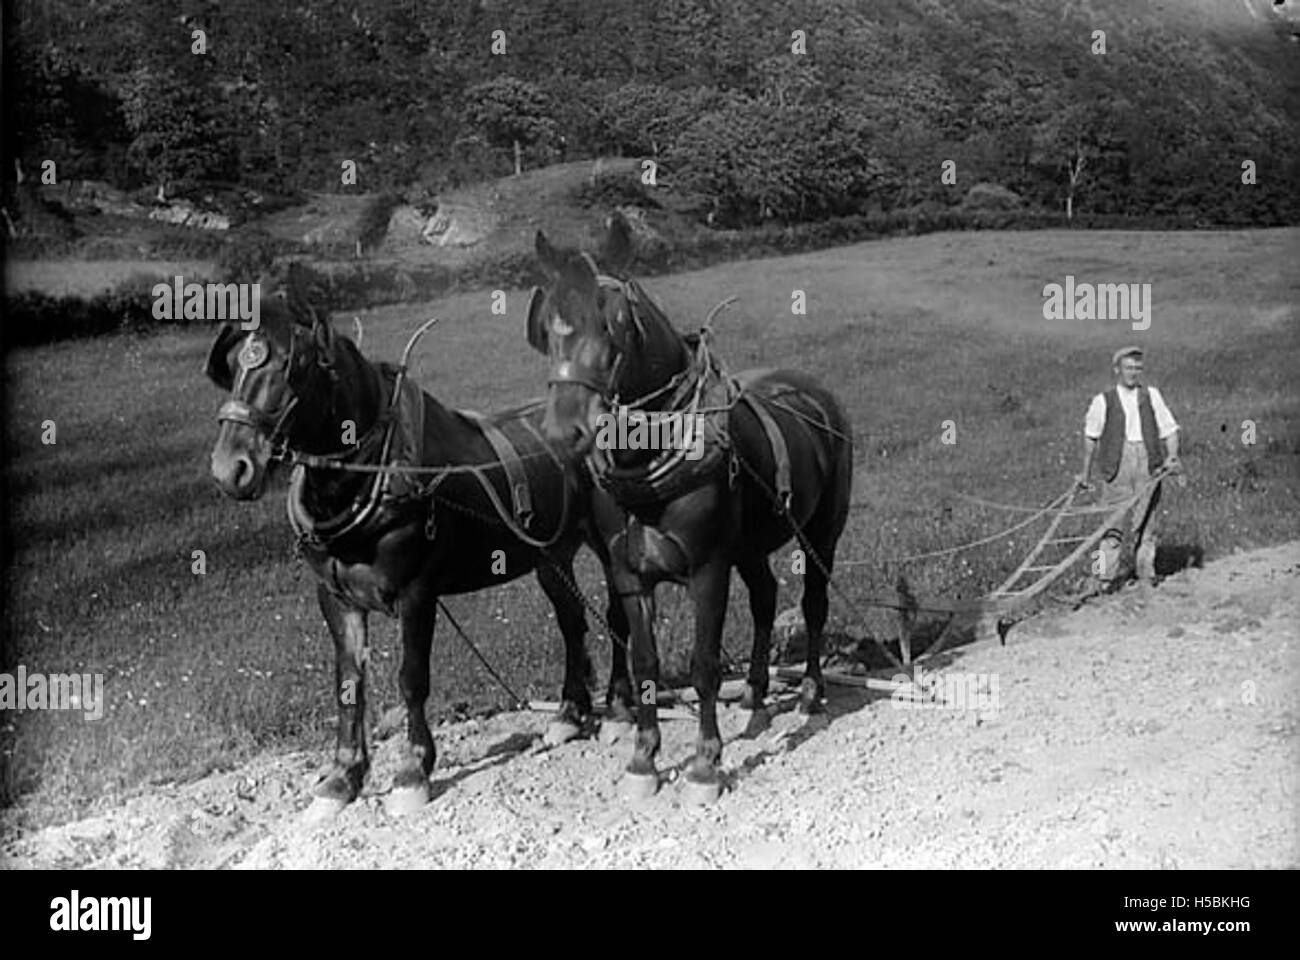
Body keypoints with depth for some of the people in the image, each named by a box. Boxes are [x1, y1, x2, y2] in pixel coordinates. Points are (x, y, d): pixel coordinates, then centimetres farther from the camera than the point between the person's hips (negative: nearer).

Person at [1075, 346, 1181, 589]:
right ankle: (1104, 577, -3)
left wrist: (1172, 456, -4)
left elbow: (1169, 429, 13)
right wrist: (1085, 473, 15)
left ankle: (1147, 578, 9)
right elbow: (1090, 437, 14)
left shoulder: (1151, 395, 13)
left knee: (1146, 521, 2)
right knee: (1113, 521, -6)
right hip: (1118, 463, -2)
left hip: (1148, 463, 2)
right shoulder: (1103, 401, 7)